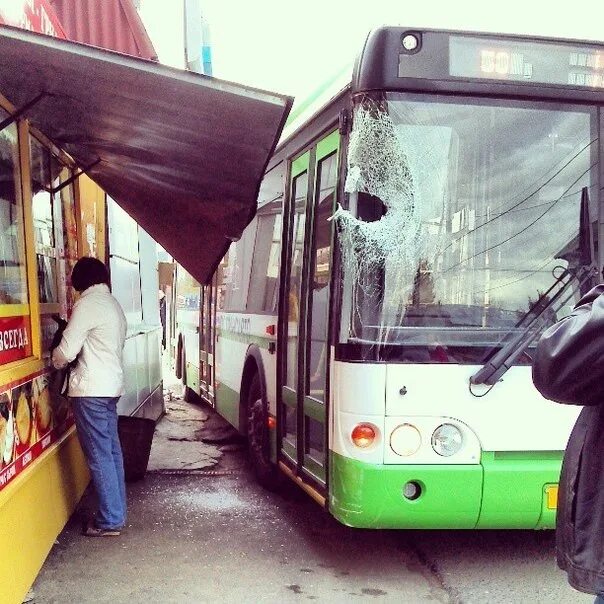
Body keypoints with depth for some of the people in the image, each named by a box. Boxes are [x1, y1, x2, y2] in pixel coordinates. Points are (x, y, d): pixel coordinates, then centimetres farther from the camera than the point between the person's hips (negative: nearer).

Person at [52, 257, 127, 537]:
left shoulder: (87, 304, -13)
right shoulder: (113, 304, 13)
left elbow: (65, 352, -13)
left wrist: (56, 362, 8)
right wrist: (80, 360, 17)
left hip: (91, 390, -9)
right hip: (111, 385, 9)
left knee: (99, 456, -3)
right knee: (111, 451, 14)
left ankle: (110, 521, 2)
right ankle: (117, 511, 21)